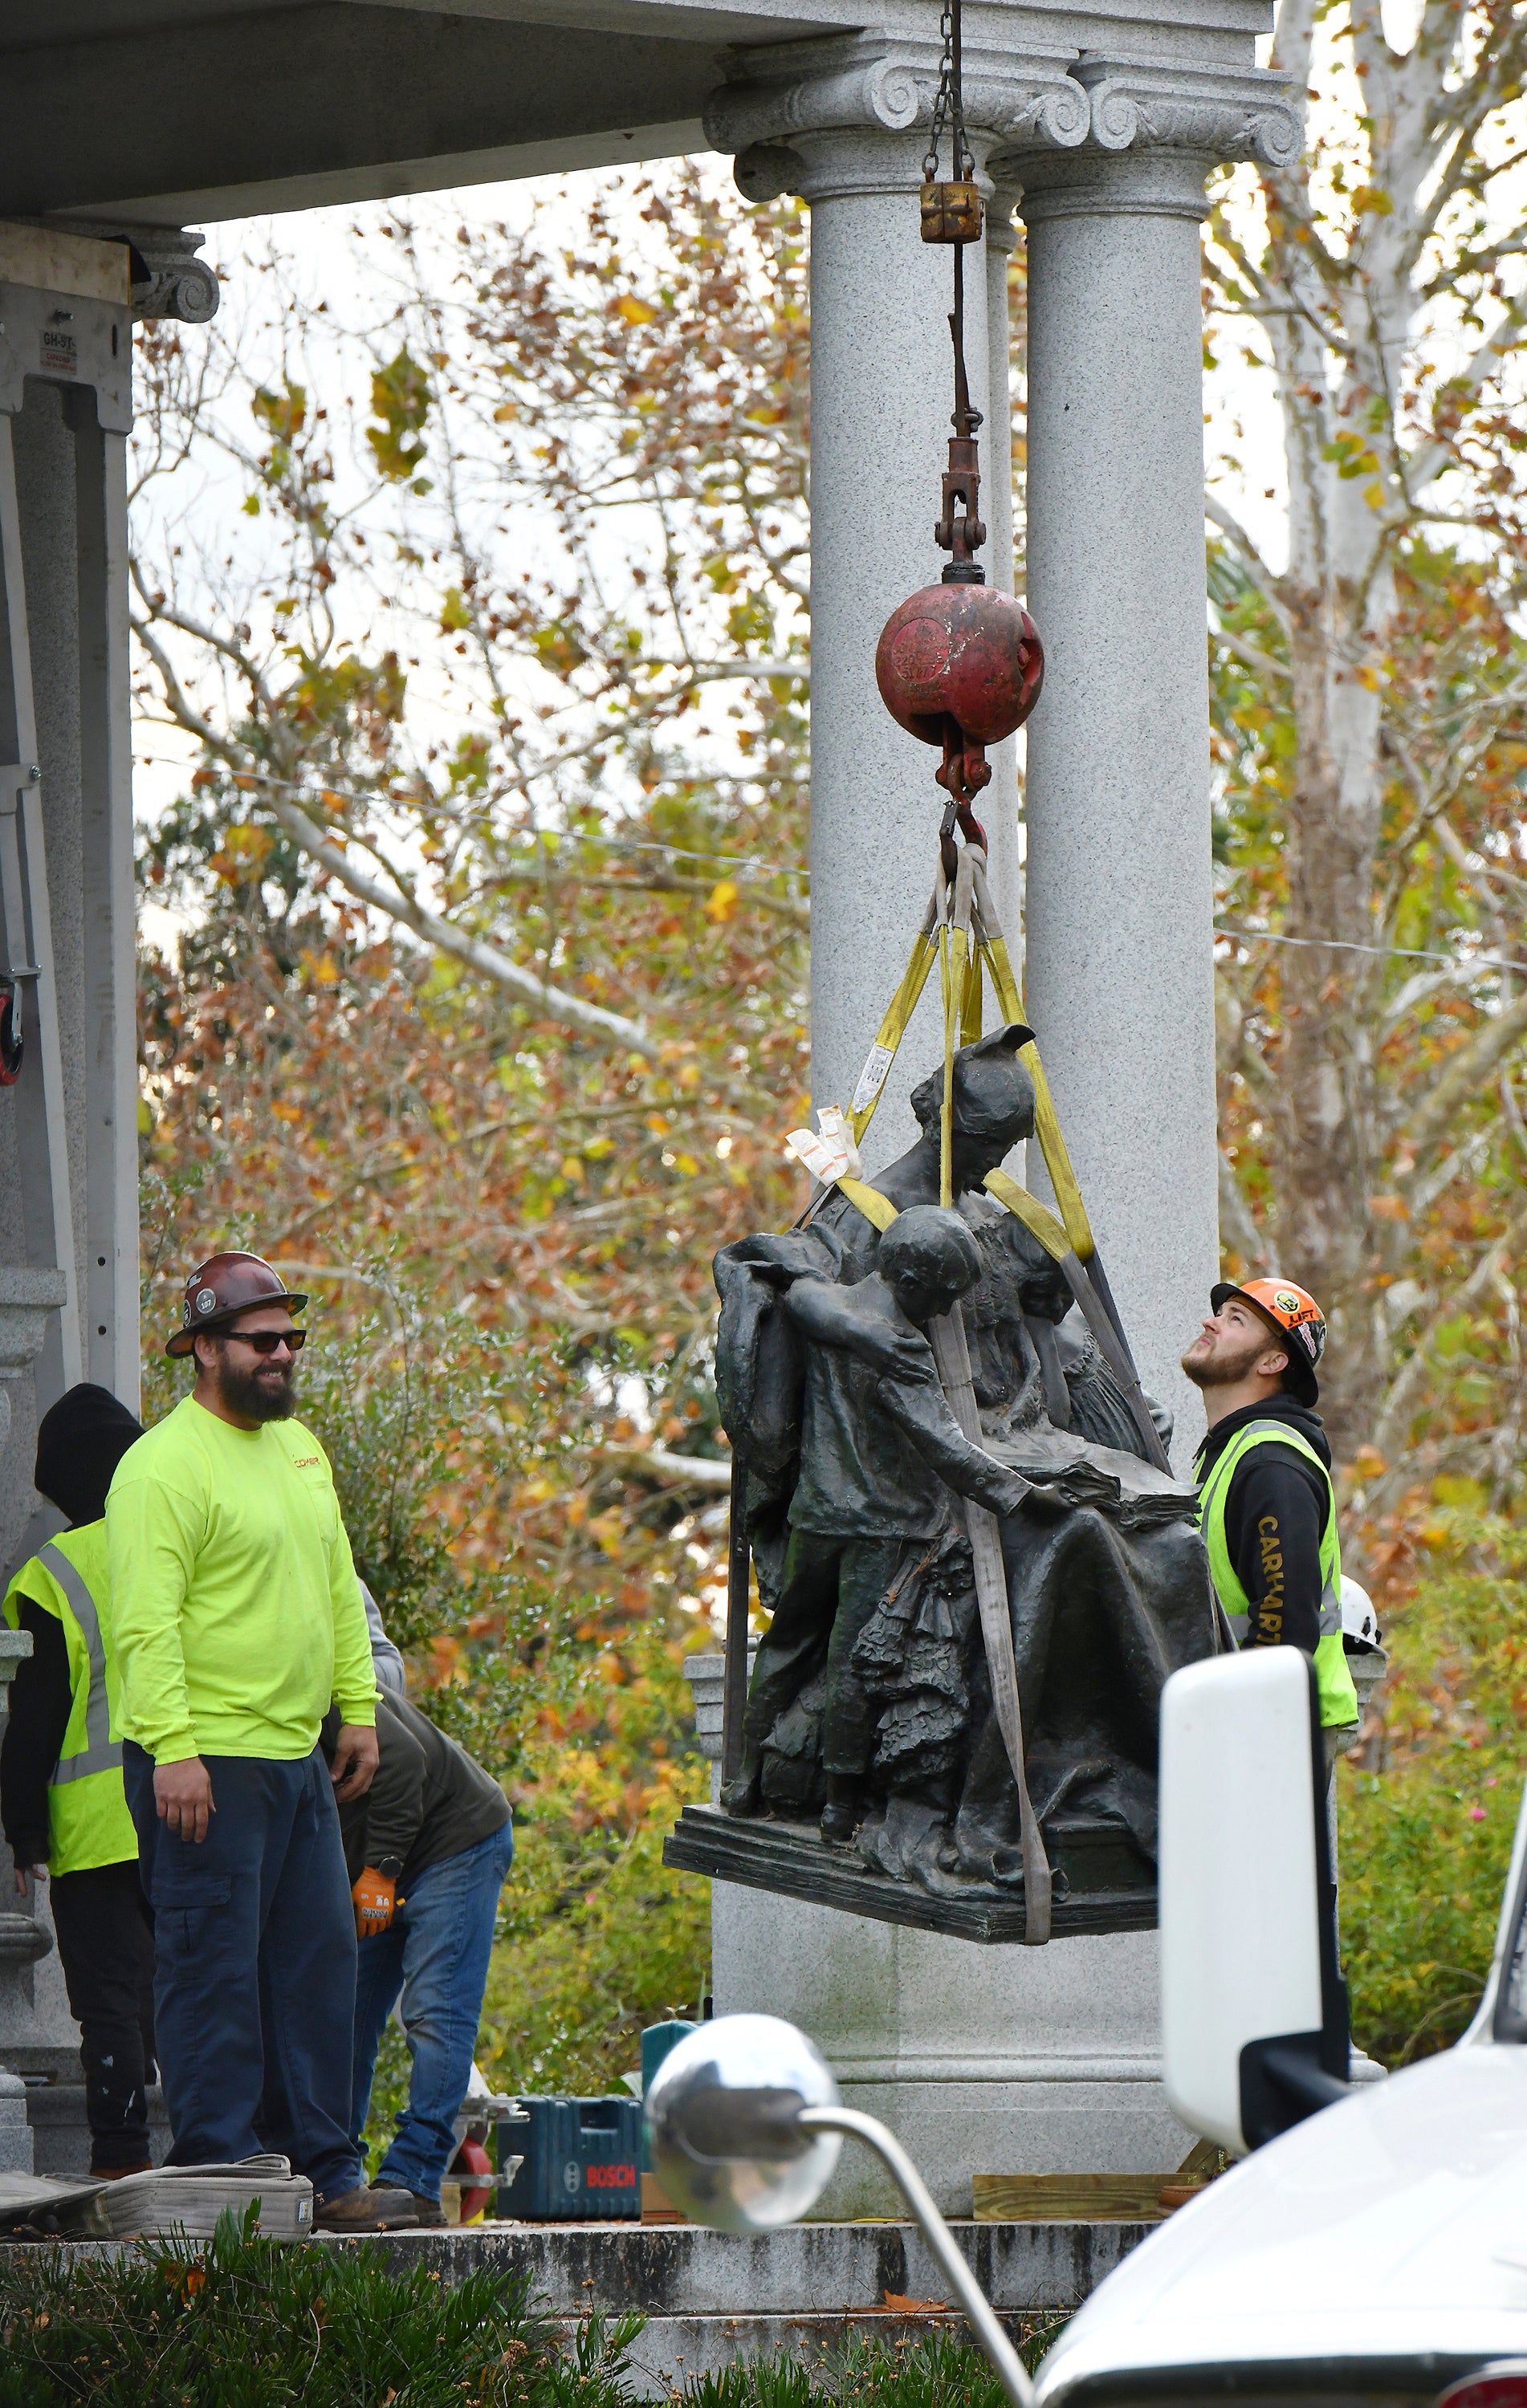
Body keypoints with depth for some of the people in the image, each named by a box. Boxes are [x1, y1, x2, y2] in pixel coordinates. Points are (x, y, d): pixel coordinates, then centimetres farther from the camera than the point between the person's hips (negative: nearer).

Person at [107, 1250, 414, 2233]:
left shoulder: (301, 1450, 16)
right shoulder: (165, 1466, -12)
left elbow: (338, 1592, 24)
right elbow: (147, 1623, -18)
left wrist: (360, 1710, 18)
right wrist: (172, 1749, -24)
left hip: (297, 1757, 9)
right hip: (205, 1765, -9)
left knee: (317, 1967, 9)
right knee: (214, 1970, -6)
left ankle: (324, 2171, 14)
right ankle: (216, 2178, -3)